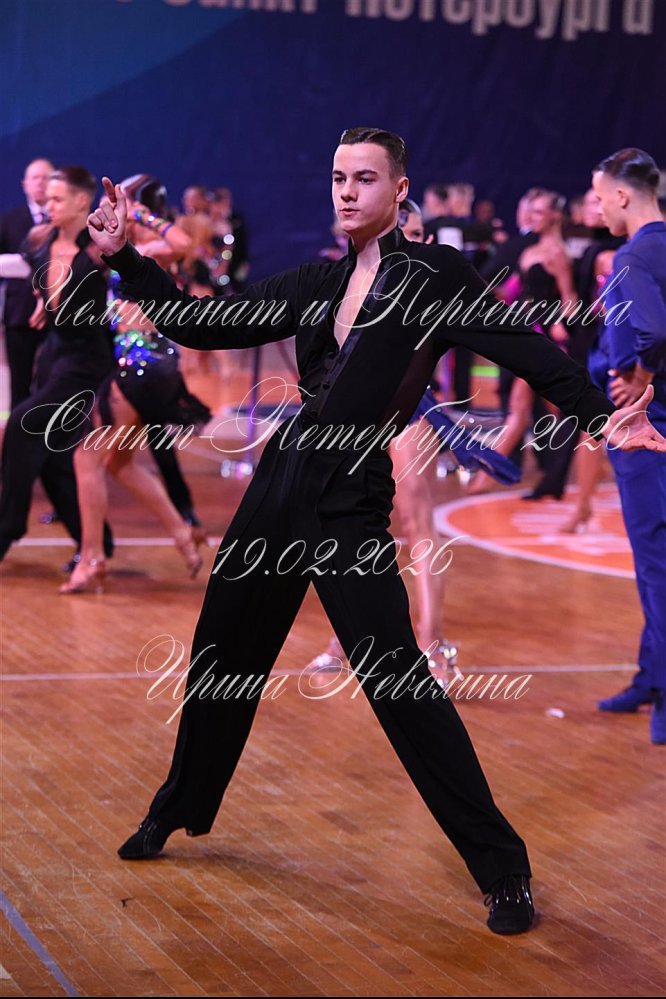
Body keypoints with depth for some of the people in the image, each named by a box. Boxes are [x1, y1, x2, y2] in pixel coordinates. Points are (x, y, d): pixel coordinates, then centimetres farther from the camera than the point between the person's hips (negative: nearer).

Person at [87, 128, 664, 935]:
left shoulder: (435, 276, -5)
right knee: (221, 659, 17)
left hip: (351, 505, -6)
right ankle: (180, 808, 41)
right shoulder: (318, 285, 10)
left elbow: (527, 351, -11)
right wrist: (125, 259, 3)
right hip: (279, 488, 6)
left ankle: (503, 871, -1)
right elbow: (200, 327, 12)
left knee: (397, 683, -11)